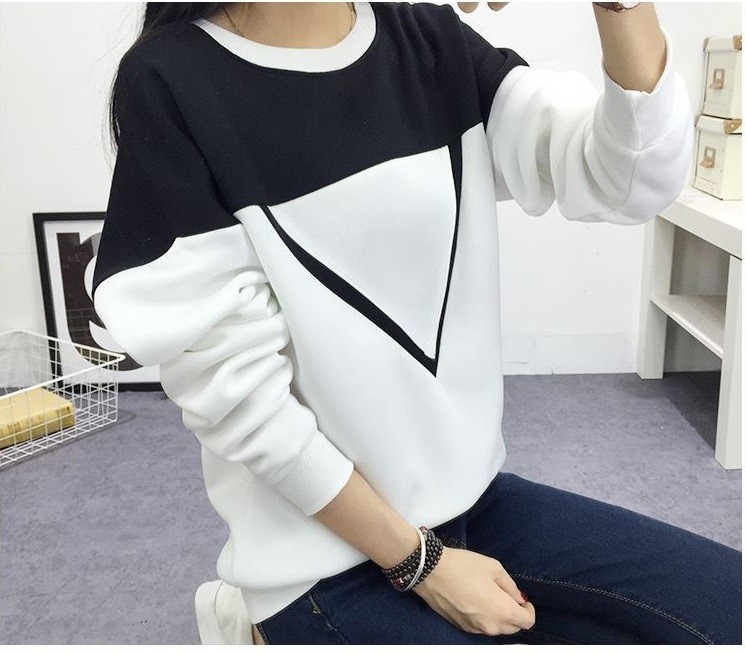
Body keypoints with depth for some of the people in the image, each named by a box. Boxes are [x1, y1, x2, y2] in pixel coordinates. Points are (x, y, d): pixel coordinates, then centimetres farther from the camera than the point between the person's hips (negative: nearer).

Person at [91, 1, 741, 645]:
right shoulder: (171, 85, -13)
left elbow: (636, 177, -10)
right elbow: (232, 386, -16)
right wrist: (421, 564, -12)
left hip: (471, 495, 6)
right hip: (329, 554, -5)